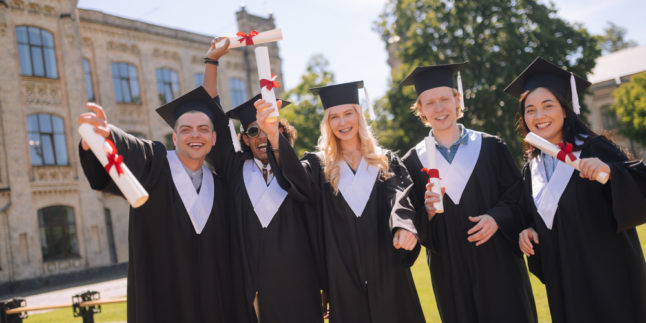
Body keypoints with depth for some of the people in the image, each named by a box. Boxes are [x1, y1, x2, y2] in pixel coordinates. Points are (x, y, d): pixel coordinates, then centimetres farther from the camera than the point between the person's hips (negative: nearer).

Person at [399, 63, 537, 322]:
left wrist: (497, 218, -15)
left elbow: (517, 197, 2)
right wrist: (428, 211, -17)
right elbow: (412, 223, 2)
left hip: (498, 265, 0)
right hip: (450, 274, 1)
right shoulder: (413, 162, 4)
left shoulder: (491, 147, 3)